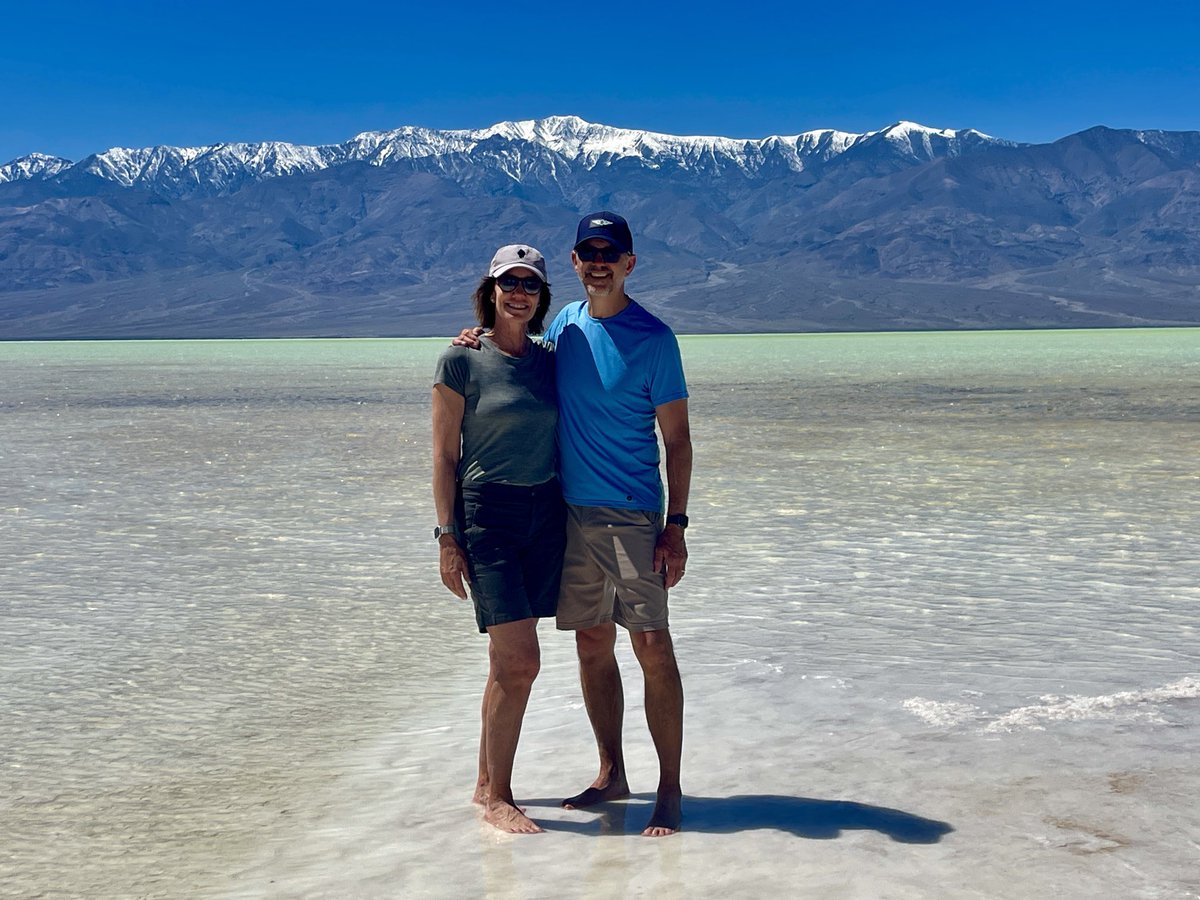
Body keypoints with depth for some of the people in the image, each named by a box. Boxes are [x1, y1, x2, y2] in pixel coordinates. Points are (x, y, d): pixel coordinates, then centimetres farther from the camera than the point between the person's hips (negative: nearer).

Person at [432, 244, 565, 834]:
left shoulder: (547, 360, 11)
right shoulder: (462, 360, -4)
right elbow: (444, 454, -4)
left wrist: (573, 520, 12)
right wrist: (448, 536, -8)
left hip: (546, 513, 5)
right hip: (488, 513, -5)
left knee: (510, 660, 9)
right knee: (520, 660, -10)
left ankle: (486, 783, 22)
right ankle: (497, 797, 4)